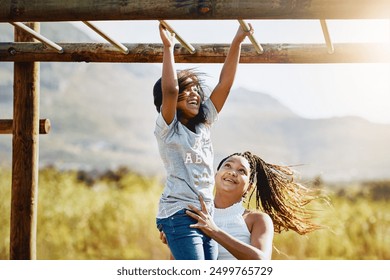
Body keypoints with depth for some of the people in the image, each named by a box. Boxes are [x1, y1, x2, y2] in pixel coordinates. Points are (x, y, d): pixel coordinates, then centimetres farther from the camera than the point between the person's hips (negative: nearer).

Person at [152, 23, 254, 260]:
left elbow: (225, 84, 9)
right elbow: (169, 90, -20)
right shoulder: (167, 129, -1)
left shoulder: (204, 125, 15)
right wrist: (168, 47, -15)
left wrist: (237, 42, 4)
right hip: (180, 215, -7)